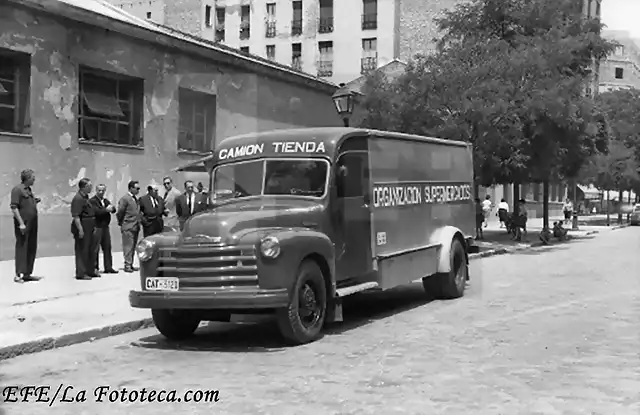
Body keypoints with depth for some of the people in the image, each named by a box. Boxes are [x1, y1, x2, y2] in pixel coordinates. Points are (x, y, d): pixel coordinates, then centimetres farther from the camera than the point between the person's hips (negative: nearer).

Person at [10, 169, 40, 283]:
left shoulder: (29, 189, 16)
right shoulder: (17, 189, -10)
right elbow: (14, 207, -16)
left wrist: (35, 201, 7)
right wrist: (21, 223, -20)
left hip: (32, 223, 8)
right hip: (23, 224, -8)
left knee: (32, 248, 10)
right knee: (21, 248, -6)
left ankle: (27, 273, 17)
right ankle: (18, 274, -3)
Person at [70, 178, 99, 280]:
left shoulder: (85, 197, 15)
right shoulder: (78, 199, -16)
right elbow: (75, 216, -22)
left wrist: (93, 227, 22)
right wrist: (80, 229, -25)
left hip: (89, 228, 10)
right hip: (82, 228, -10)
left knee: (91, 250, 16)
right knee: (81, 251, -2)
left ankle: (90, 271, 26)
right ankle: (80, 273, 4)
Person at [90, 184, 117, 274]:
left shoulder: (106, 200, 18)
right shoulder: (92, 201, -6)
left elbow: (114, 210, 6)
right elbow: (97, 211, -20)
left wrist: (111, 207, -14)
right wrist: (106, 210, -15)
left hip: (105, 227, 8)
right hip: (97, 227, -8)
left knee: (107, 247, 9)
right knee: (96, 248, -6)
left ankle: (108, 267, 15)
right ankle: (94, 267, 0)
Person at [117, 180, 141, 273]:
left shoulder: (136, 199, 15)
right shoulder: (124, 199, -10)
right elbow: (120, 212, -10)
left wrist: (138, 223, 13)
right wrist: (121, 223, -3)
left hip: (136, 227, 8)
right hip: (128, 227, -8)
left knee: (133, 247, 10)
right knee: (128, 246, -6)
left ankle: (131, 265, 16)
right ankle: (127, 265, -4)